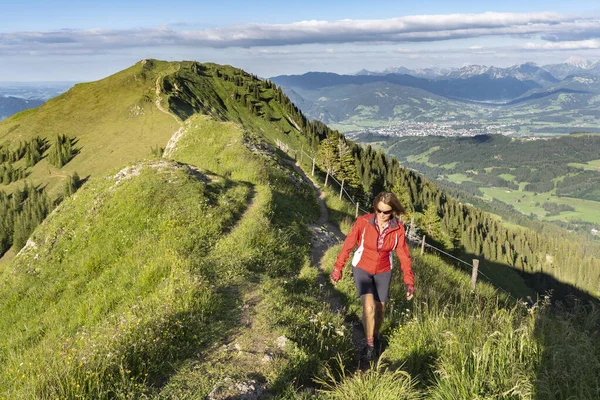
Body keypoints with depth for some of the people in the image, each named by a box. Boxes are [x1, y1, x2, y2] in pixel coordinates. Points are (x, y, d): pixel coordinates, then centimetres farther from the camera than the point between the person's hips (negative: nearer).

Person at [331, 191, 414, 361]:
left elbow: (404, 256, -8)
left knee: (379, 310, 14)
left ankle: (376, 336, 46)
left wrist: (409, 282, -12)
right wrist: (338, 268, -6)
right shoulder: (363, 222, -22)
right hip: (362, 269, -2)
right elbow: (348, 245, -11)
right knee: (369, 307, -19)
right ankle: (370, 344, 4)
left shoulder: (398, 229, -16)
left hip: (383, 272, 2)